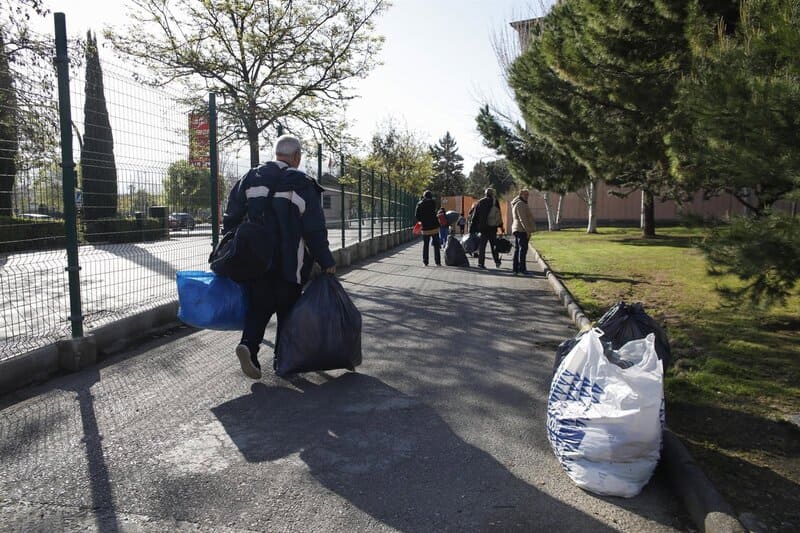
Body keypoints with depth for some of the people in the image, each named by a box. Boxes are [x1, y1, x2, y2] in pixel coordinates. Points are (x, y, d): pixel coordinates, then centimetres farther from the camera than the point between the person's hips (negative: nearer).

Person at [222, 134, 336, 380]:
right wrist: (326, 261, -3)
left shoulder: (251, 178, 8)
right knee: (287, 308, 10)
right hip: (289, 263, -3)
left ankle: (248, 344, -10)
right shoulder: (302, 183, -6)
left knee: (259, 305, 12)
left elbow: (231, 217, 10)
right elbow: (315, 229, -8)